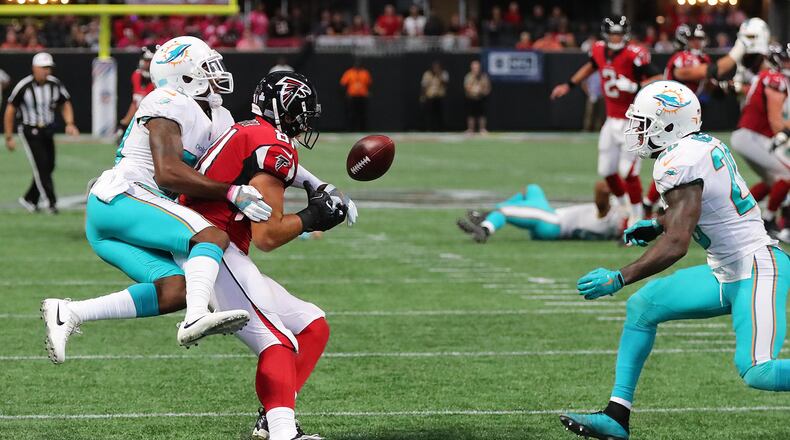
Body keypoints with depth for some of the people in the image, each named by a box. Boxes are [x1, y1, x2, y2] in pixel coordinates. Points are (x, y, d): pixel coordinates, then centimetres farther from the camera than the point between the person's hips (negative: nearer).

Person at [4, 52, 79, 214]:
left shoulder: (55, 84, -4)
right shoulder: (24, 86, -15)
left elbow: (65, 105, 9)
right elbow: (10, 110, -6)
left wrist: (69, 123, -9)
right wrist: (9, 137, -5)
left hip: (48, 131, 5)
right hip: (30, 132, -5)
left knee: (48, 167, 7)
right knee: (41, 166, -12)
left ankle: (29, 200, 23)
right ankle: (51, 203, -11)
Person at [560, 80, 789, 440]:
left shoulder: (678, 162, -19)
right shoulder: (704, 144, 9)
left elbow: (677, 244, -25)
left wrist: (617, 279, -22)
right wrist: (657, 225, 20)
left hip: (756, 268, -11)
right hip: (727, 273, 11)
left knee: (757, 373, -23)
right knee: (642, 306, 10)